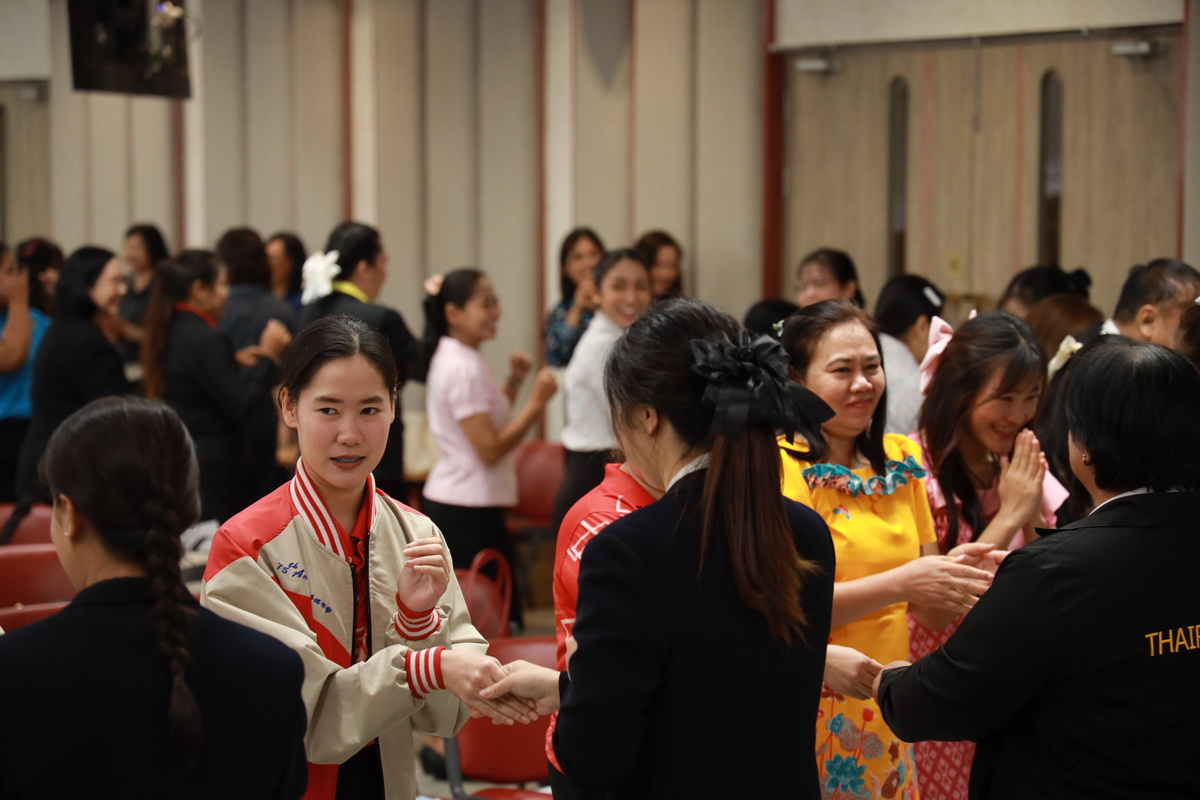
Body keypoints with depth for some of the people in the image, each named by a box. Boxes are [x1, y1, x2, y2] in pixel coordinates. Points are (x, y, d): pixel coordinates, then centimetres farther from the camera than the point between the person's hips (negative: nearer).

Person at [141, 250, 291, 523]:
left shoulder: (167, 333, 10)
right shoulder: (207, 339, -16)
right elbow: (238, 407, -15)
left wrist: (241, 363, 18)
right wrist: (267, 357, -7)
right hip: (213, 468, -9)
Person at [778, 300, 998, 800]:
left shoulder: (901, 461, 7)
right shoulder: (784, 466, -11)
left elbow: (928, 609, 9)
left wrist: (953, 574, -12)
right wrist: (899, 583, -23)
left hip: (888, 710, 6)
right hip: (811, 711, -6)